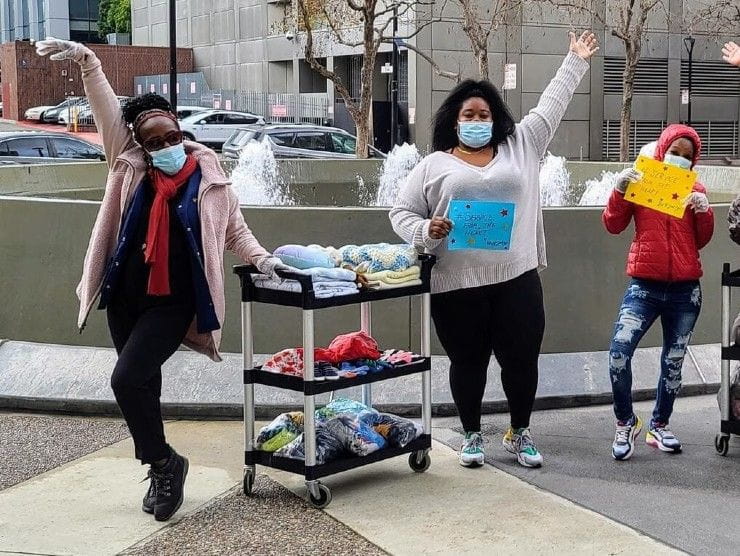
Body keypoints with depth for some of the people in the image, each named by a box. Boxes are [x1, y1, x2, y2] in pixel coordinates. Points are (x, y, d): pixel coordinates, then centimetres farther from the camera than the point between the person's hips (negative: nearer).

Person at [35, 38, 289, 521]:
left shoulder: (210, 180, -3)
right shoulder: (130, 164, 3)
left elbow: (235, 230, 9)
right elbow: (108, 110, -1)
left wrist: (261, 259, -7)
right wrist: (86, 60, -10)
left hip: (174, 302, -4)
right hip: (125, 298, 4)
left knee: (127, 378, -18)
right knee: (143, 385, 12)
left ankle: (163, 463, 1)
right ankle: (162, 468, 28)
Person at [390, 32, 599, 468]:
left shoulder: (521, 148, 12)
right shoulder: (434, 165, 6)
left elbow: (551, 105, 19)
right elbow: (401, 213, 7)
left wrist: (577, 61, 23)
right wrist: (426, 230, -13)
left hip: (517, 279, 2)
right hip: (457, 287, -2)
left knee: (522, 360, 7)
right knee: (468, 363, 9)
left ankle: (520, 433, 27)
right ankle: (472, 435, 27)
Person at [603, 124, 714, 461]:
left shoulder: (695, 190, 9)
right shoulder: (641, 181, 3)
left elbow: (702, 241, 11)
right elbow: (613, 225, -2)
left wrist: (705, 212, -7)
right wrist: (619, 190, -16)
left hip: (685, 290, 3)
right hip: (645, 286, -3)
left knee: (673, 362, 10)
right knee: (618, 353, -17)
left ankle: (659, 427, 25)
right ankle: (626, 423, 2)